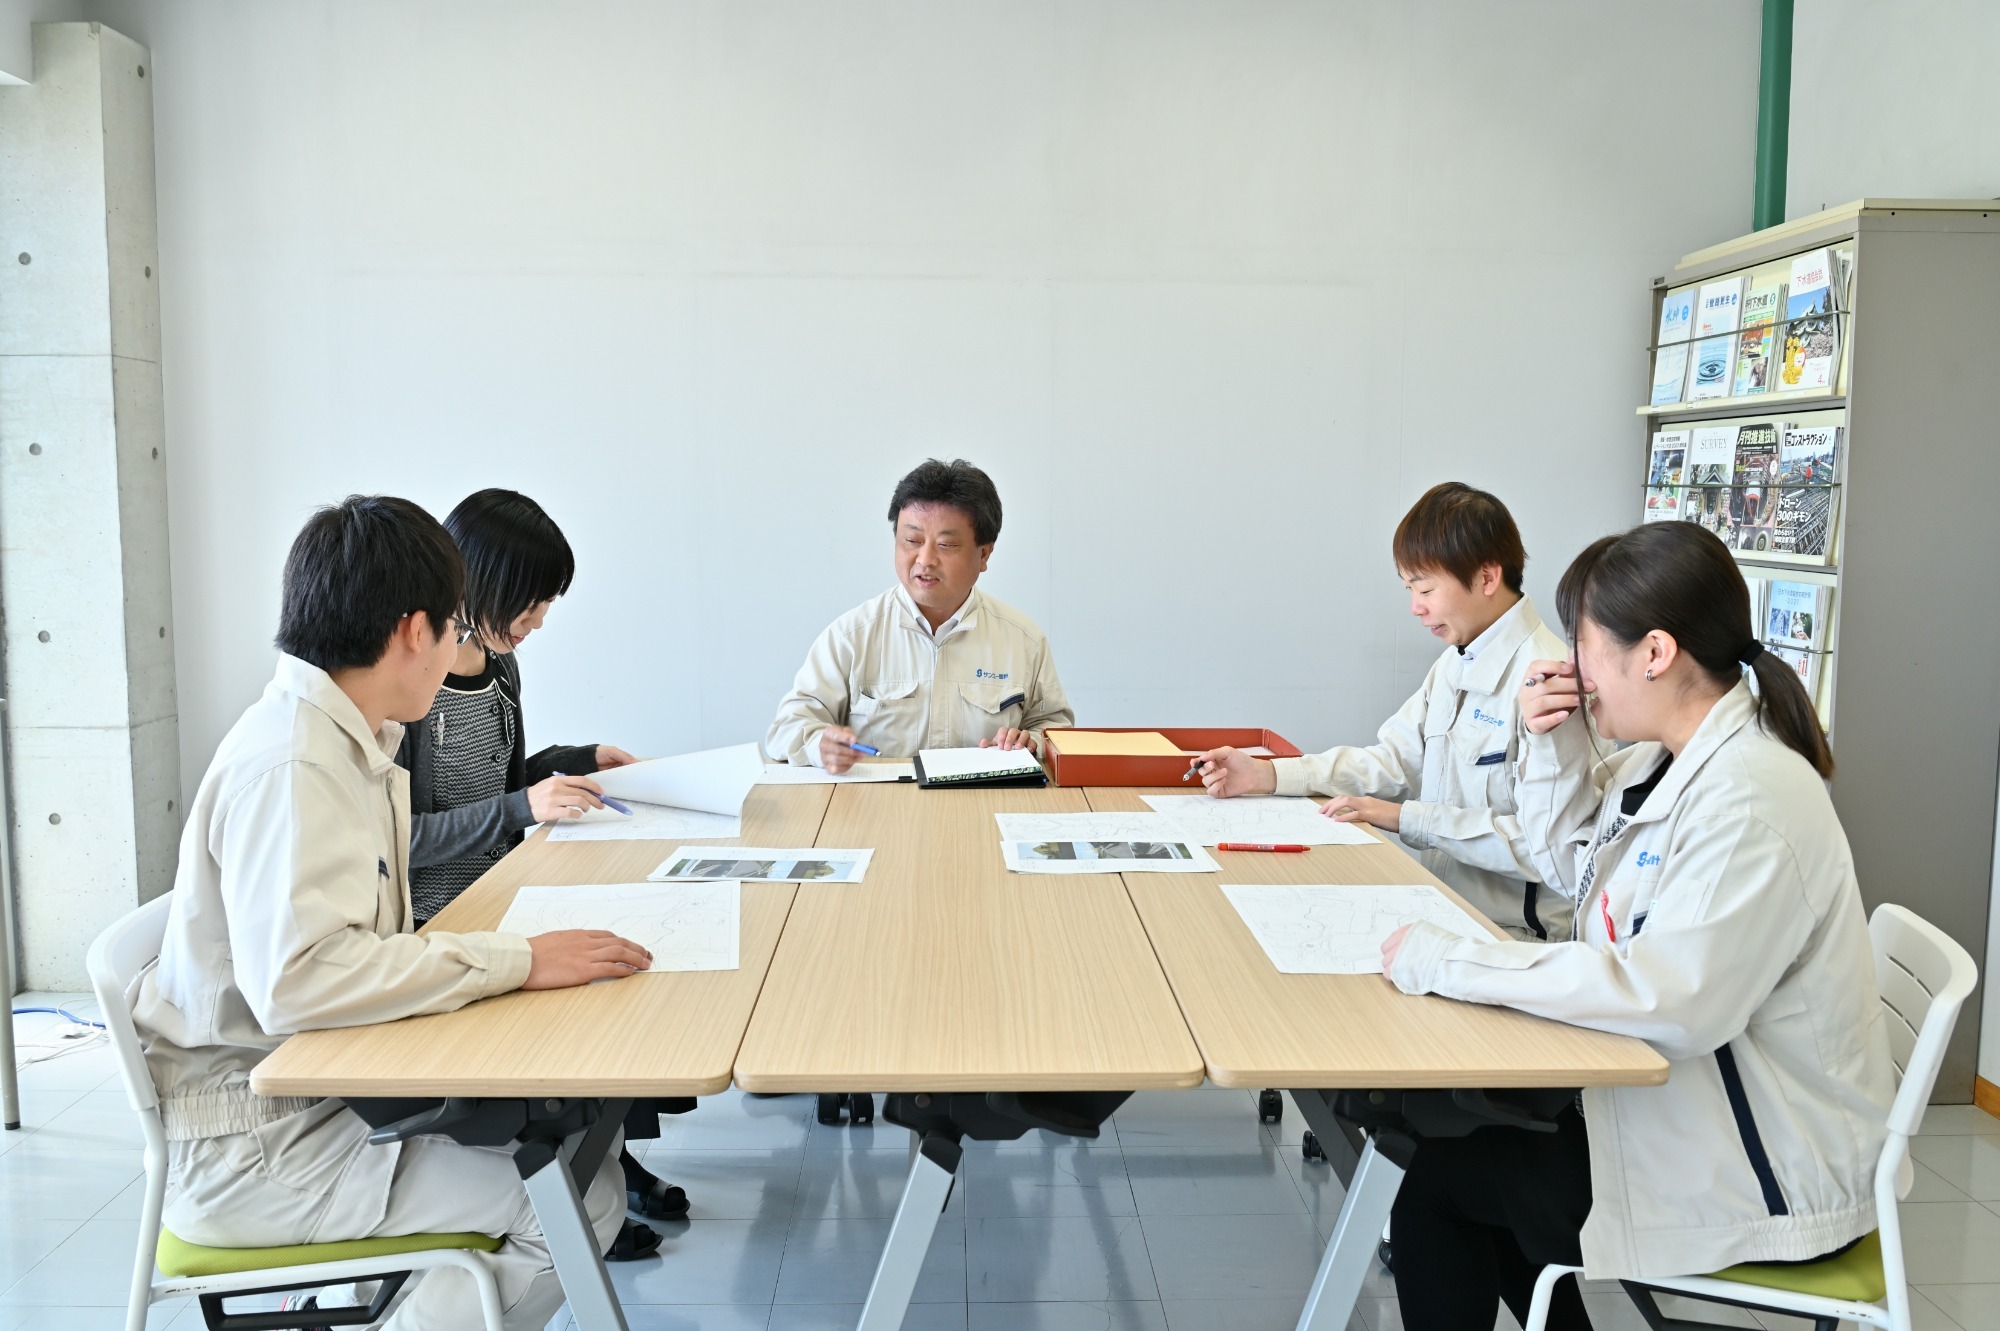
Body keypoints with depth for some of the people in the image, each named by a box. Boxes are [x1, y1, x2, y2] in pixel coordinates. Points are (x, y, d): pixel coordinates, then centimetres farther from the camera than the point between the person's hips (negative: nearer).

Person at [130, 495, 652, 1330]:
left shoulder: (345, 742, 7)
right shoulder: (291, 767, -21)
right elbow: (295, 979, -33)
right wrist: (515, 961, -28)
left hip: (323, 1089, 9)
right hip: (253, 1146, -9)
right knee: (579, 1198, -17)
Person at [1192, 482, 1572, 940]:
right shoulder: (1456, 663, 11)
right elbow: (1392, 760, 12)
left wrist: (1406, 818, -20)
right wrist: (1265, 774, 2)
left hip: (1511, 932, -8)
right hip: (1441, 903, 8)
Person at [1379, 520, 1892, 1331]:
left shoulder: (1749, 802, -28)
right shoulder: (1673, 760, 2)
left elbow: (1669, 1002, -35)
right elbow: (1571, 863, 17)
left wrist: (1450, 963, -30)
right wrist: (1556, 748, -1)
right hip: (1687, 1101, 9)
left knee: (1440, 1180, 1)